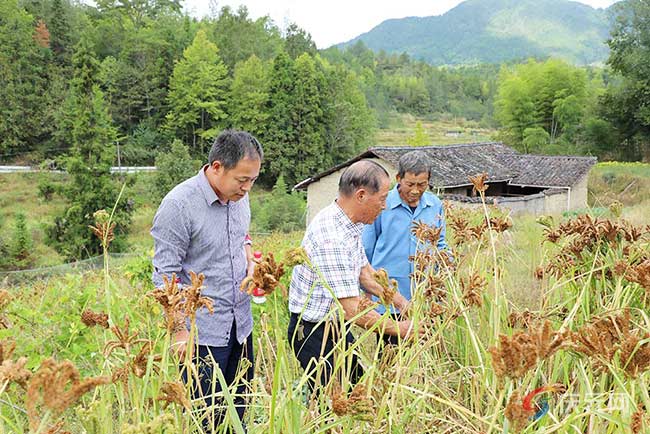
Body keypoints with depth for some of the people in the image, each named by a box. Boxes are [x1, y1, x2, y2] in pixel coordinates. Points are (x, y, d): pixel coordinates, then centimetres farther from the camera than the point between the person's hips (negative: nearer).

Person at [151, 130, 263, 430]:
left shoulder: (239, 195, 3)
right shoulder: (178, 205, -18)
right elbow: (165, 275, -15)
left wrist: (249, 259, 4)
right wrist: (179, 330, -15)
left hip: (240, 323, 7)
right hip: (202, 331, -7)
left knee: (239, 406, 16)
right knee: (206, 417, 3)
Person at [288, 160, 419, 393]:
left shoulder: (349, 225, 3)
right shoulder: (332, 237, -29)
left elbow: (364, 271, 15)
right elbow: (352, 310, -28)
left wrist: (402, 303, 8)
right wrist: (399, 329, -17)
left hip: (336, 326, 10)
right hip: (314, 331, -10)